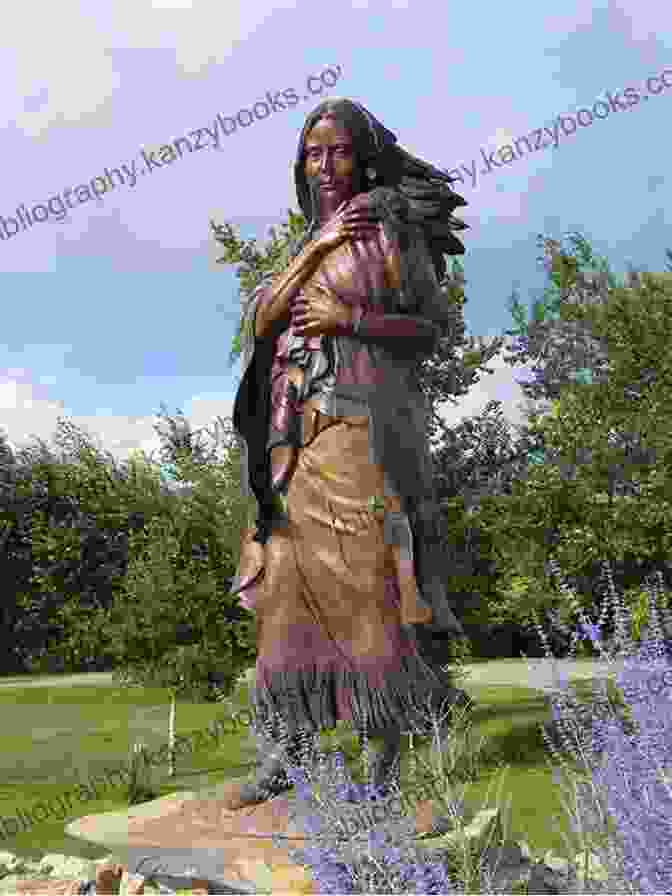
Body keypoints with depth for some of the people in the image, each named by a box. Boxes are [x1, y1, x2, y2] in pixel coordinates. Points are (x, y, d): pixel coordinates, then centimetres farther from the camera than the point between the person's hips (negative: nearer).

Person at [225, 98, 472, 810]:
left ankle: (390, 752, -6)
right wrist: (311, 254, -2)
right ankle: (288, 748, 6)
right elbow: (258, 321, 9)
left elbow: (436, 323, 2)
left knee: (365, 573, -12)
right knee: (289, 579, 1)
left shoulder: (389, 229, 7)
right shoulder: (308, 244, 24)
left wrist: (352, 319, -10)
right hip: (299, 427, 6)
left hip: (361, 416, -6)